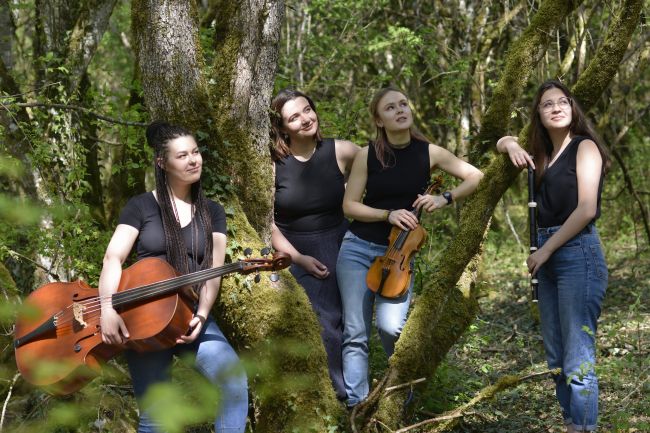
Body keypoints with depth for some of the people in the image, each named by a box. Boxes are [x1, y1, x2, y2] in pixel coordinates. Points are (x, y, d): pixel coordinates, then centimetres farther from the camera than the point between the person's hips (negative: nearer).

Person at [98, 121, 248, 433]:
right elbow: (113, 258, -8)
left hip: (190, 315, 2)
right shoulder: (141, 206, 2)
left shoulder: (212, 213, 10)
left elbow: (213, 271, 2)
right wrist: (108, 309, -25)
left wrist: (201, 315, -16)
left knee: (233, 378, -24)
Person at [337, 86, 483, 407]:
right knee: (355, 333, -3)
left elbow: (476, 177, 1)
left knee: (391, 326, -18)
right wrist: (388, 214, -17)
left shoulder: (429, 153, -4)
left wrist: (445, 198, -14)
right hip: (358, 249, 0)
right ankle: (357, 407, 4)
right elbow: (350, 206, -3)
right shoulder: (367, 155, -5)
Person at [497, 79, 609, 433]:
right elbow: (503, 143, 32)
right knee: (556, 359, 10)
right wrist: (510, 144, 6)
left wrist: (545, 250, -11)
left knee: (578, 361, -12)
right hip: (548, 258, 9)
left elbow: (586, 209, -15)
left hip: (578, 254, -9)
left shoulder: (585, 147, -4)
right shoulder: (545, 153, 16)